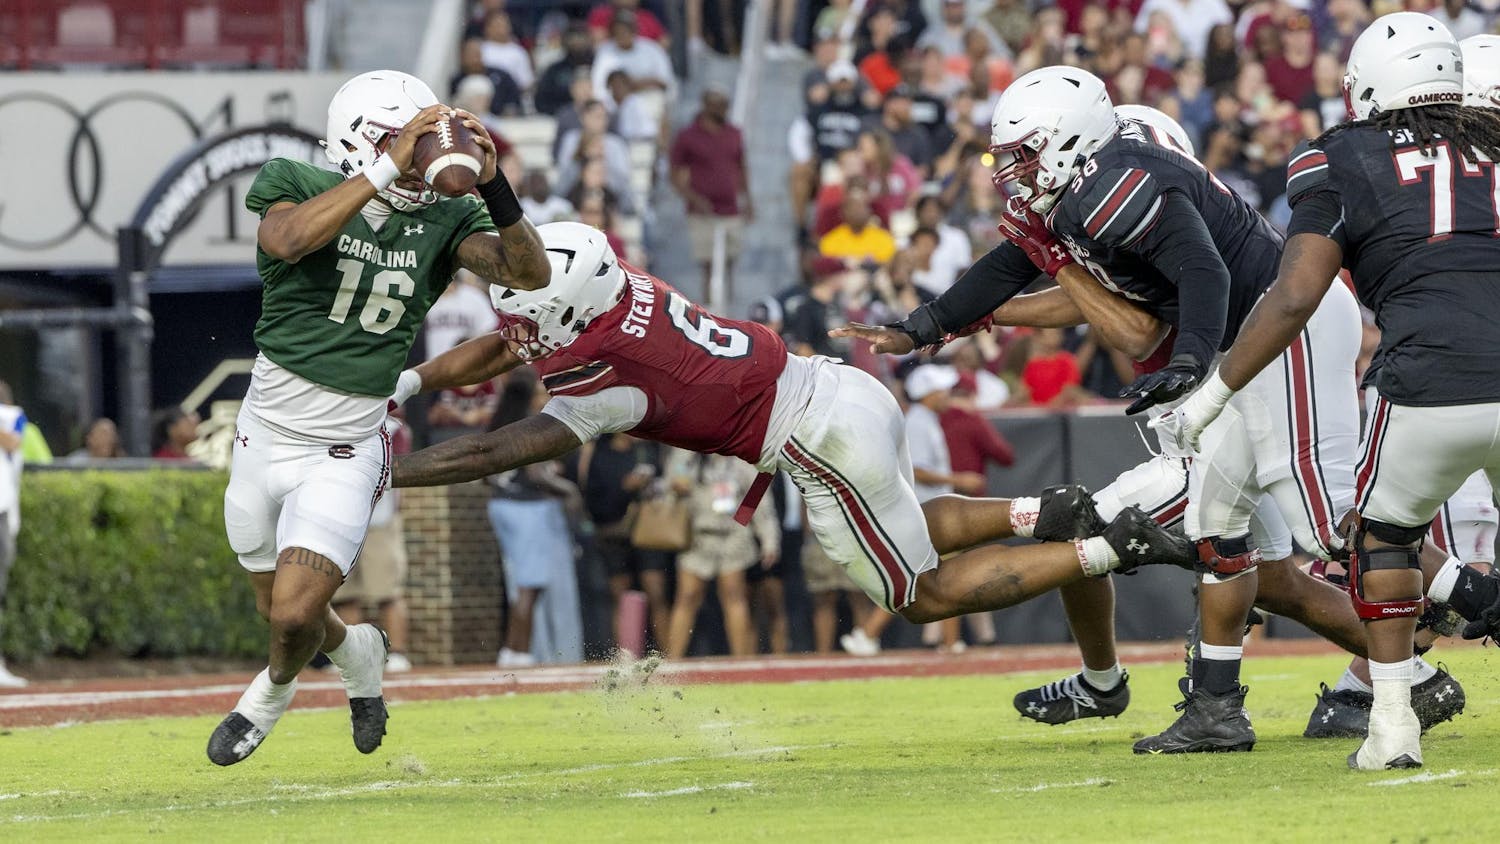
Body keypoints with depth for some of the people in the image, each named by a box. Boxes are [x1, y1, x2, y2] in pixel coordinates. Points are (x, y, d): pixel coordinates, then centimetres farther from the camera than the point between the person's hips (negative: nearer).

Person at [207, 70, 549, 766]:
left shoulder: (445, 221, -3)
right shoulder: (296, 185, -11)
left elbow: (530, 273, -16)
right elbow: (287, 240, -34)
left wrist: (491, 186, -29)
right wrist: (387, 167, -37)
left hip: (347, 454, -1)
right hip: (266, 439, 1)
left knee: (295, 617, -13)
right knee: (280, 610, 17)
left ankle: (275, 688, 23)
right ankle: (356, 651, 51)